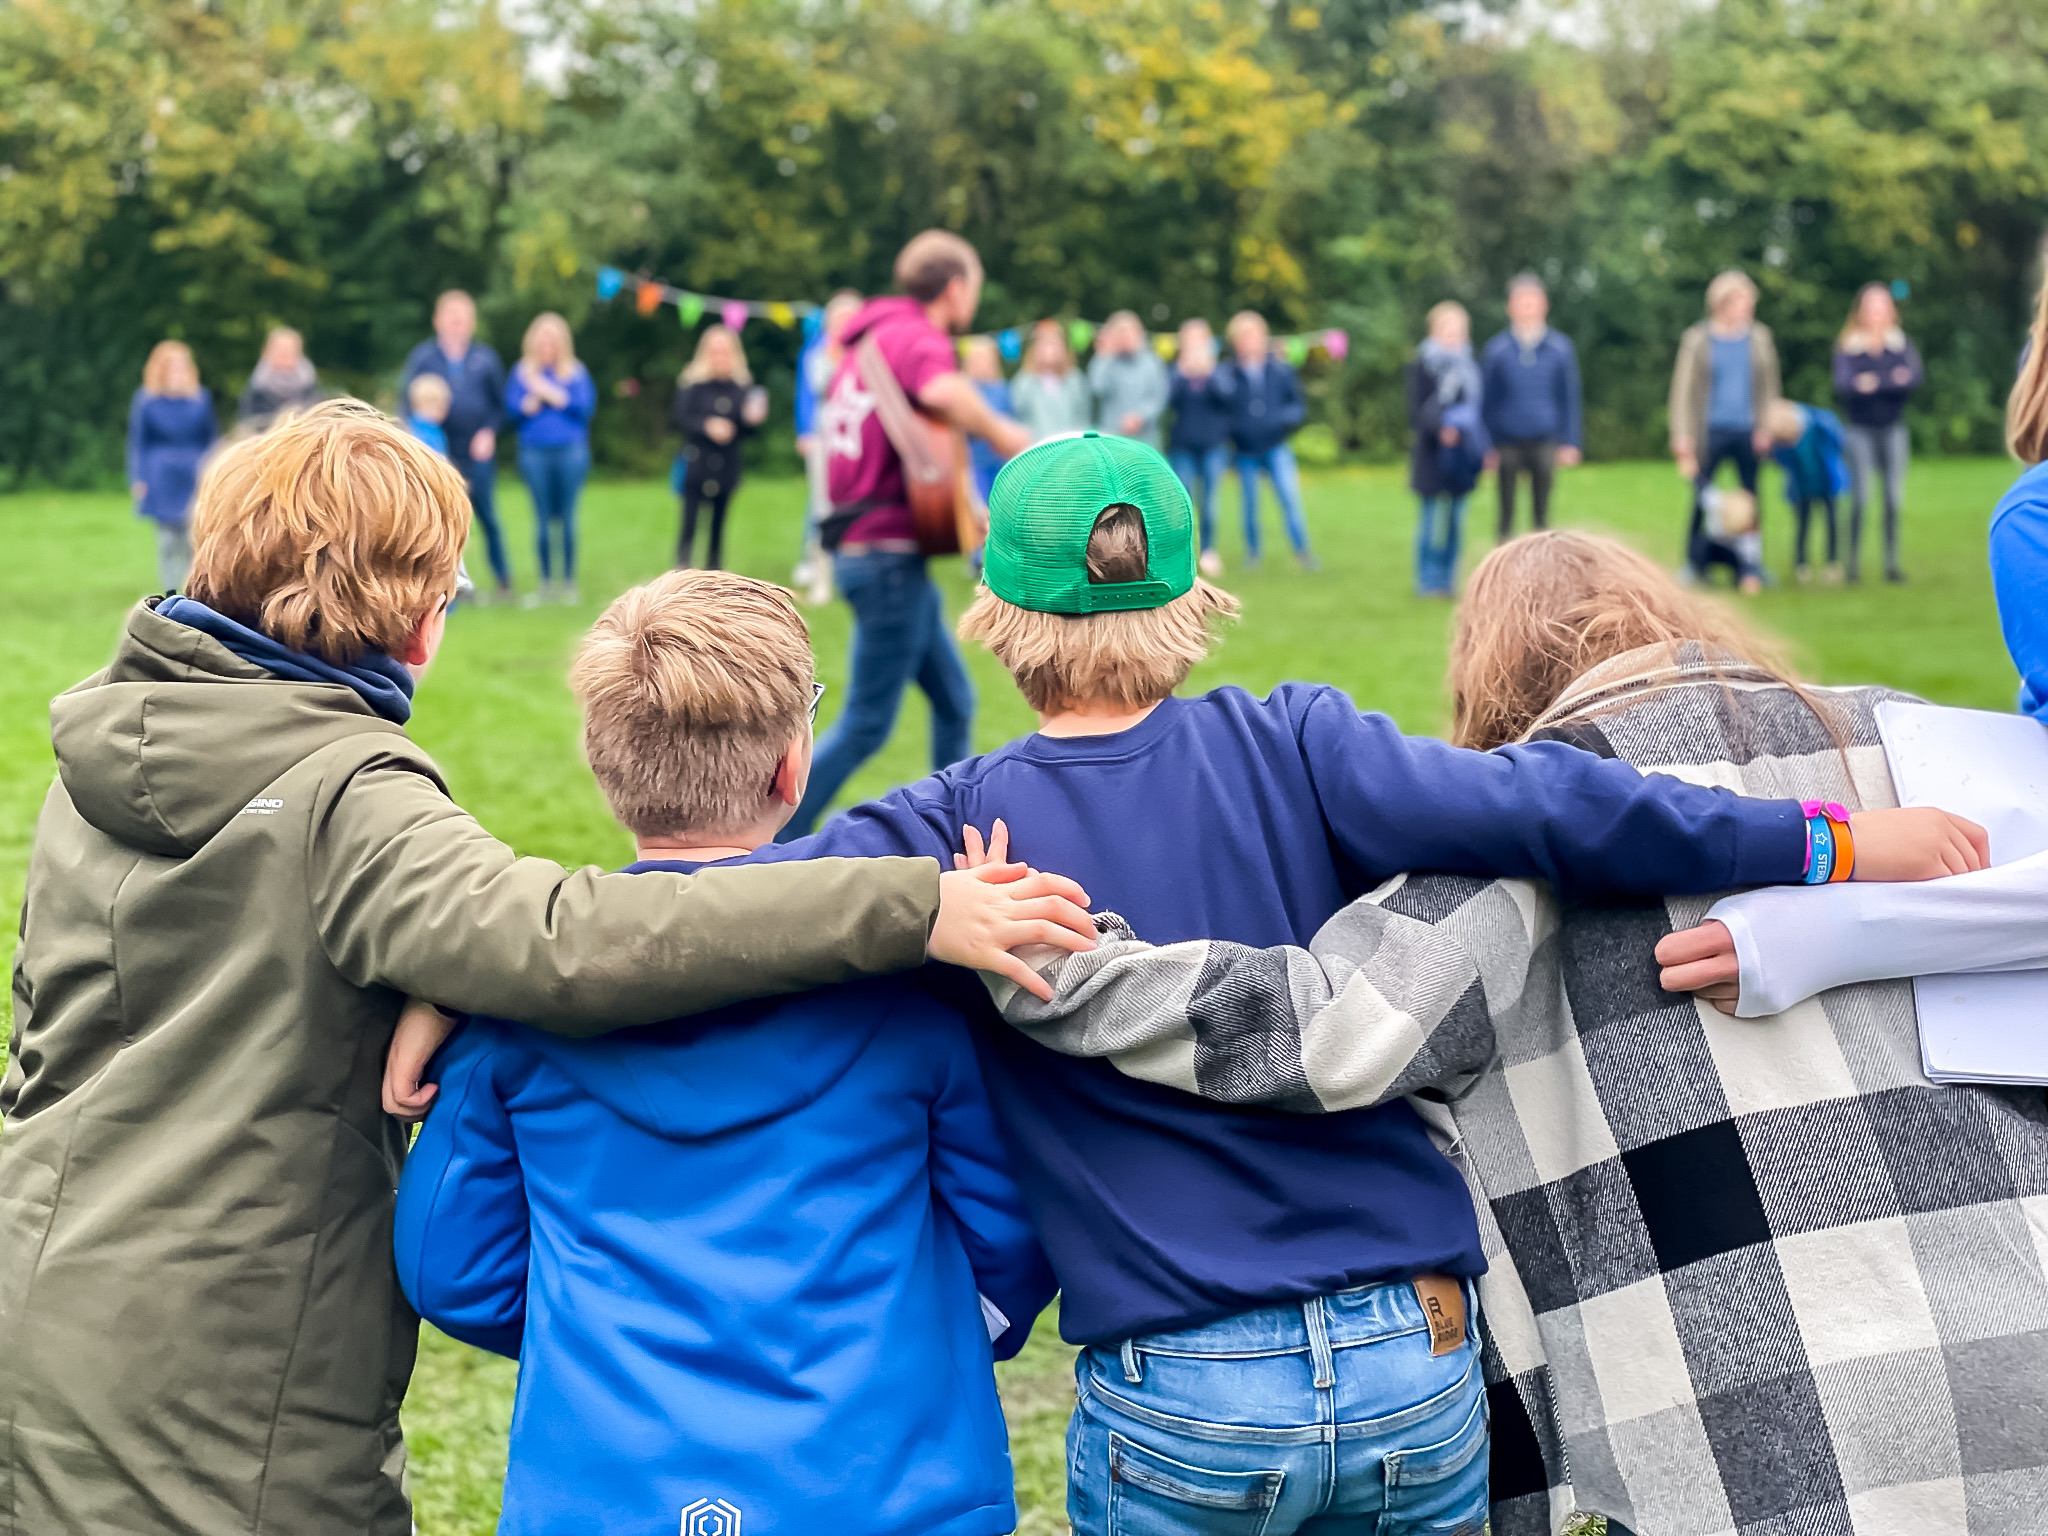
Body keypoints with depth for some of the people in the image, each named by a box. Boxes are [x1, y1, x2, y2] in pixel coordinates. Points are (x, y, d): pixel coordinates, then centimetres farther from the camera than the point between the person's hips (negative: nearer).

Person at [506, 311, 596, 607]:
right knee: (543, 518, 2)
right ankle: (545, 583, 8)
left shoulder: (576, 372, 7)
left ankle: (569, 582, 6)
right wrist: (534, 398, -14)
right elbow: (512, 408, 2)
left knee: (566, 517, 0)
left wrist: (553, 394, -8)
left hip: (571, 451, -1)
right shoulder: (523, 372, 10)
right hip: (535, 452, 1)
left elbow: (586, 406, -5)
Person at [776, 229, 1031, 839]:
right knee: (867, 724, -5)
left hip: (866, 549, 10)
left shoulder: (872, 341, 19)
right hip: (889, 554, -10)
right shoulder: (917, 336, -12)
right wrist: (1001, 434, -18)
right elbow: (944, 390, -36)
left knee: (953, 700, 15)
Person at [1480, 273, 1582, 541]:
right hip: (1508, 445, -1)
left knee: (1542, 513, 6)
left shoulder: (1561, 348, 3)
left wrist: (1570, 443, 4)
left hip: (1545, 442, 1)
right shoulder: (1496, 350, 1)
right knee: (1507, 512, 4)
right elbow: (1486, 400, 5)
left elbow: (1570, 398, 8)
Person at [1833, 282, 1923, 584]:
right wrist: (1894, 381, -24)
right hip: (1860, 430, -2)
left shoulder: (1902, 344, 6)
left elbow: (1916, 377, -8)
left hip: (1894, 429, 2)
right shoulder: (1848, 347, 1)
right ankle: (1853, 563, -3)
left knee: (1894, 497, 0)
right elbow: (1842, 384, -14)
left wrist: (1874, 383, -19)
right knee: (1859, 497, -8)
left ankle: (1892, 562, 4)